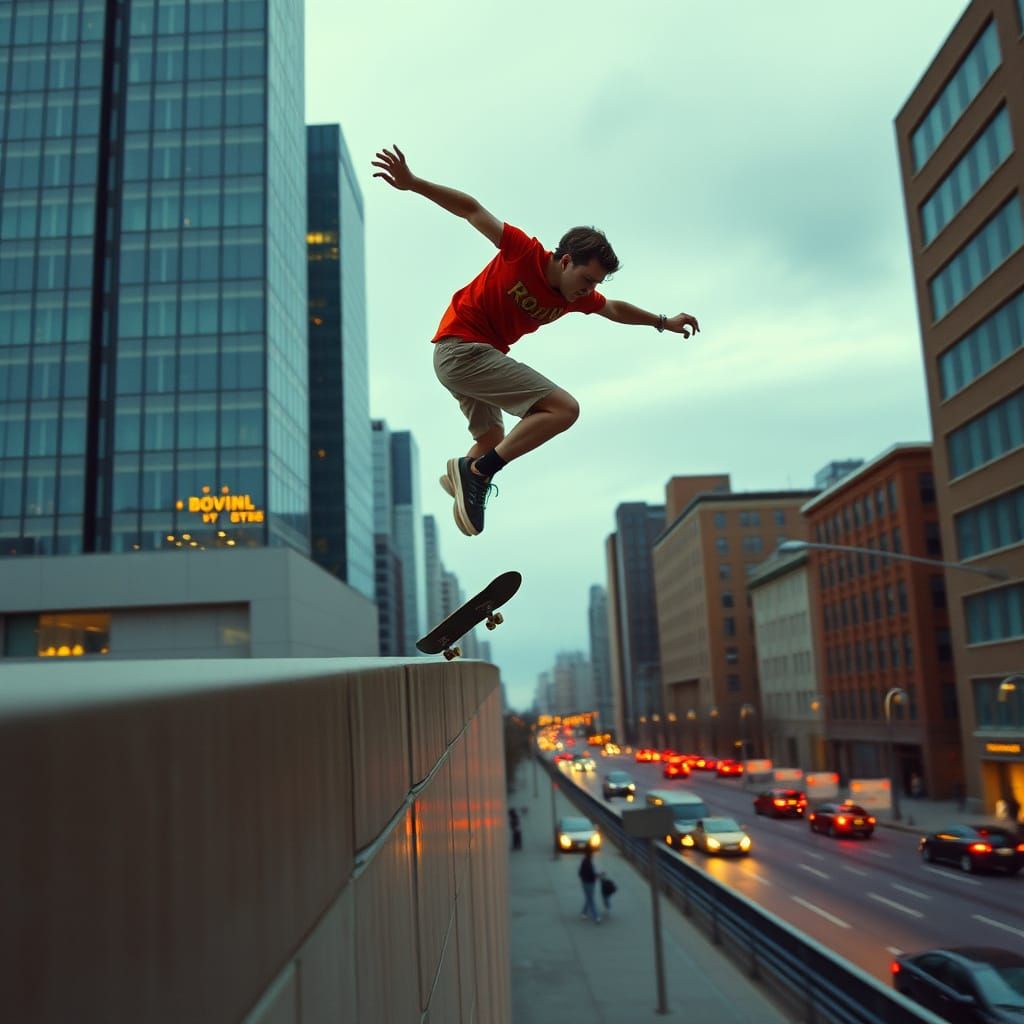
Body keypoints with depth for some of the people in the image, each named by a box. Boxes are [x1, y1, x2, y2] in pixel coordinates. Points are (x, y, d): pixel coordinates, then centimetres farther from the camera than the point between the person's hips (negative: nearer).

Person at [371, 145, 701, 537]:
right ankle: (476, 471, -17)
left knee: (492, 439, 29)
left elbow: (615, 309, 23)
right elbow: (472, 209, -12)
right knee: (564, 408, -19)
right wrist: (412, 183, -18)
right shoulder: (525, 252, -15)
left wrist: (664, 322, 23)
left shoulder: (576, 295, 4)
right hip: (461, 346, -9)